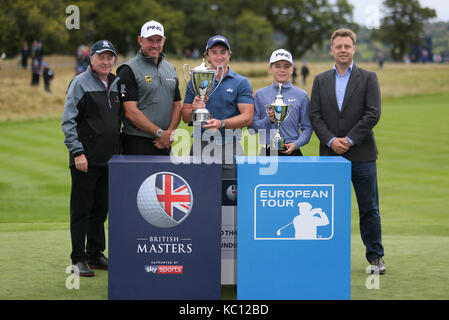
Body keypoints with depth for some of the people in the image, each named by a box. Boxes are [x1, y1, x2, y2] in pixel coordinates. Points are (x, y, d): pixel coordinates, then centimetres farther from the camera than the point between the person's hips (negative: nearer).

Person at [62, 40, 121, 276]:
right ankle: (79, 259, 3)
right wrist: (77, 152, -15)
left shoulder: (117, 84, 13)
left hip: (110, 159, 6)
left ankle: (95, 255, 19)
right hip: (85, 159, -6)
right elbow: (68, 121, -9)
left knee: (101, 208, 11)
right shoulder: (80, 83, -5)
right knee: (81, 209, -2)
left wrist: (119, 150, 13)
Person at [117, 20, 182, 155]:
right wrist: (160, 133, -14)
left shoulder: (170, 68, 17)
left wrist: (170, 132, -3)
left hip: (164, 144, 6)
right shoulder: (129, 70, -5)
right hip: (138, 143, -6)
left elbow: (177, 105, 15)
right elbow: (131, 112, -12)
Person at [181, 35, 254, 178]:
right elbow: (185, 117, 13)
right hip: (200, 145, 2)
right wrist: (194, 109, -10)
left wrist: (222, 124, -18)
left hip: (229, 146, -2)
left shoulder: (241, 83, 5)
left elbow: (248, 118, -3)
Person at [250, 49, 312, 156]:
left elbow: (307, 127, 4)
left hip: (292, 152, 0)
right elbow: (252, 127, 3)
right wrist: (268, 120, -12)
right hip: (268, 152, 0)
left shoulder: (301, 95, 7)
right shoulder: (260, 94, 8)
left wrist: (296, 144, -10)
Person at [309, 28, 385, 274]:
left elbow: (373, 114, -6)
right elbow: (315, 116, 4)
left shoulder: (368, 78, 3)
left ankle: (375, 256, 12)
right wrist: (331, 141, -11)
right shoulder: (321, 80, 10)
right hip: (330, 154, 2)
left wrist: (349, 140, -12)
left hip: (362, 155, -2)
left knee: (369, 208, 2)